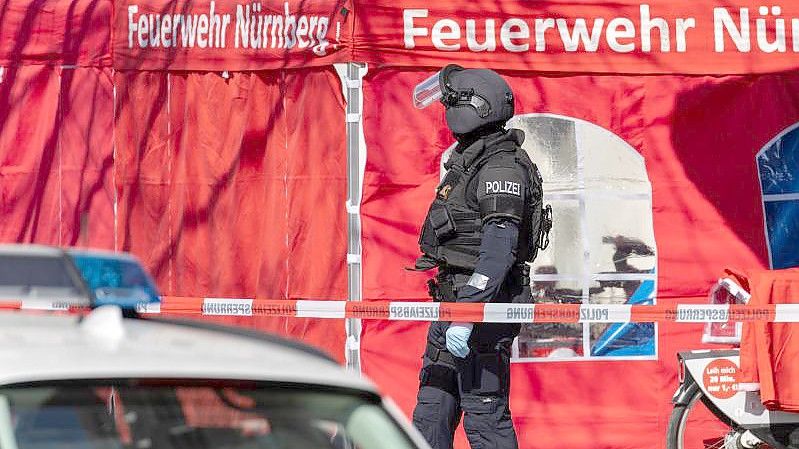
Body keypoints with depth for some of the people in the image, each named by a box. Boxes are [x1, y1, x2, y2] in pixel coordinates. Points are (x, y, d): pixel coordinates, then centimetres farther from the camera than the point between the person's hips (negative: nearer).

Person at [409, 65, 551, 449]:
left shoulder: (502, 168, -15)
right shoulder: (468, 161, 17)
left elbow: (499, 250, -24)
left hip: (484, 305, -10)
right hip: (455, 301, 10)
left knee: (485, 416, -8)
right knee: (431, 414, 11)